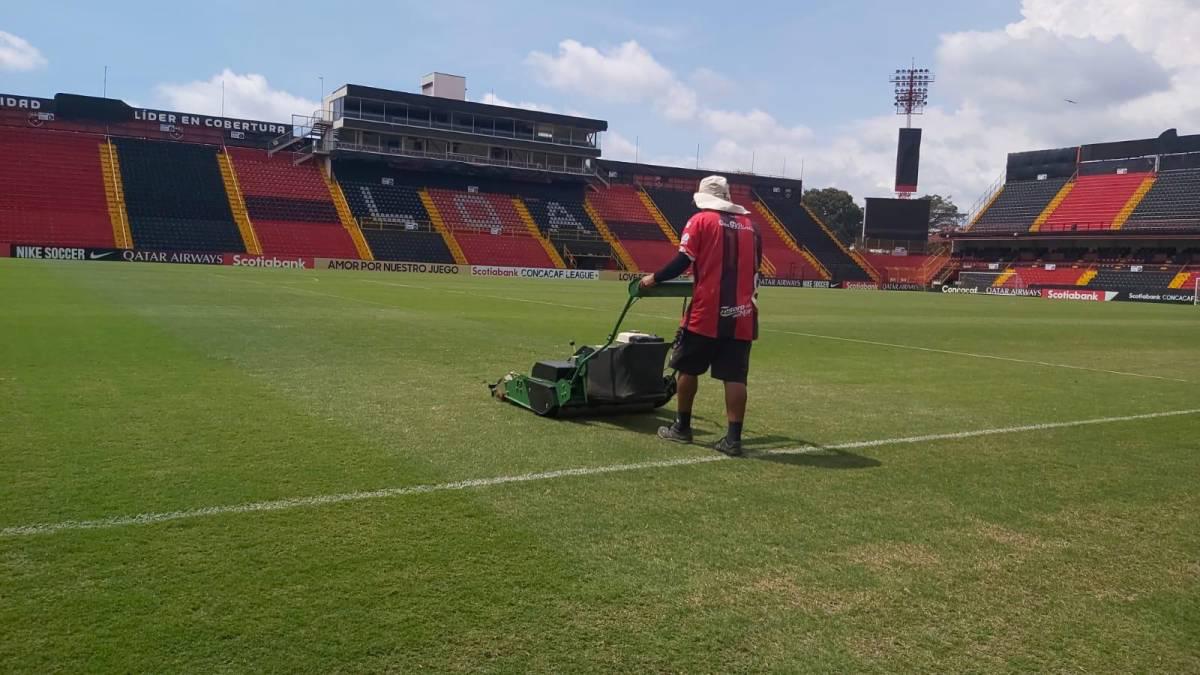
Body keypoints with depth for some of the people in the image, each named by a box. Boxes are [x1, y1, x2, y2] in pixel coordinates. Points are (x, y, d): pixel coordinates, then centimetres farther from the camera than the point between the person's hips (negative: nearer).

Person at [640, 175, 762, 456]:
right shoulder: (749, 225, 14)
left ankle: (682, 427, 20)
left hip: (707, 311, -4)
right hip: (742, 312, 4)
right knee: (735, 376, 2)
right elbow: (753, 269, 19)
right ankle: (733, 438, -1)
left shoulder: (701, 221, -1)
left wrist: (654, 279, 6)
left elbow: (683, 262, -7)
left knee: (688, 369, 11)